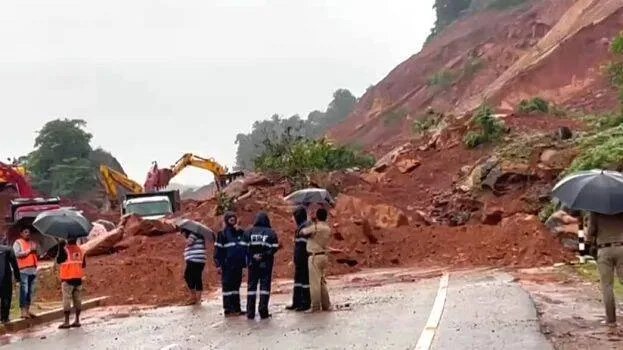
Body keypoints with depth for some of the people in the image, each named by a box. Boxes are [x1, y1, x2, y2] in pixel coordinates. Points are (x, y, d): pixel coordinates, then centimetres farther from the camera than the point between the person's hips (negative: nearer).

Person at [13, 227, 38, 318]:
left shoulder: (33, 243, 22)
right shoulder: (18, 242, 3)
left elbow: (37, 256, 28)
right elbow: (17, 254, -13)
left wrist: (36, 251, 5)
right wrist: (29, 250, -12)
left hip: (33, 270, 7)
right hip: (23, 270, -7)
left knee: (30, 291, 7)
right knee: (24, 290, -10)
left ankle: (28, 310, 13)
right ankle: (23, 311, -11)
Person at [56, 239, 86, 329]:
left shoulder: (65, 249, -12)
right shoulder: (80, 250, 6)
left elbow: (59, 260, -9)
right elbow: (83, 264, 10)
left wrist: (60, 248, -3)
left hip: (67, 278, -5)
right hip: (78, 278, 5)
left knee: (67, 300, -2)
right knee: (77, 299, 10)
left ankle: (66, 322, -3)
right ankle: (77, 320, 13)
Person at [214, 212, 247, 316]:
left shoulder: (241, 233, 12)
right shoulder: (222, 234, -4)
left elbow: (246, 248, 17)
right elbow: (218, 250, -7)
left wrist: (246, 261, 12)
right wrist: (218, 264, -12)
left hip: (238, 265, 6)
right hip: (227, 265, -6)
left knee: (236, 286, 12)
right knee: (227, 286, -1)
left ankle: (237, 308, 19)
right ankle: (228, 309, 2)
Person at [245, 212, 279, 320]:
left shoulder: (249, 232, 0)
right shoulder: (271, 233, -2)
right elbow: (274, 248, -10)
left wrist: (252, 257, -7)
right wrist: (264, 255, -8)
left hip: (252, 263, 2)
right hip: (266, 263, -1)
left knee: (252, 286, 9)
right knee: (265, 285, 4)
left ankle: (250, 312, 8)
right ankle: (263, 311, -2)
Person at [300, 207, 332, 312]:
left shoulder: (315, 227, -14)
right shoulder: (327, 229, 9)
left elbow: (302, 232, -5)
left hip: (315, 256, -8)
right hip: (324, 256, 8)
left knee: (314, 282, -4)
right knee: (322, 281, 16)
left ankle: (315, 307, -4)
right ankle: (326, 305, 19)